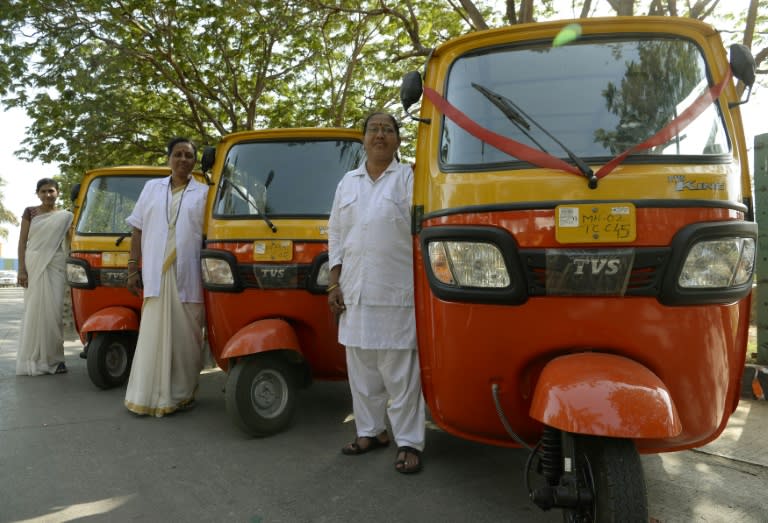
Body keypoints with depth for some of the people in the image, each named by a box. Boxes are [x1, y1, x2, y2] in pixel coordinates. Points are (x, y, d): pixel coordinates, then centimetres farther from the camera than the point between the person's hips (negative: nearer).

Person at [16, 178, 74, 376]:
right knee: (34, 310, 1)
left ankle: (53, 357, 5)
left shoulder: (65, 217, 8)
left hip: (55, 267, 0)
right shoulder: (29, 213, 6)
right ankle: (32, 359, 7)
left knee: (54, 311, -2)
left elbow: (69, 244, 9)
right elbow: (22, 242, 4)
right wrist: (21, 270, -4)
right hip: (33, 265, 0)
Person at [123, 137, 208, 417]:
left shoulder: (203, 193, 9)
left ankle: (183, 393, 12)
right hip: (155, 274, 2)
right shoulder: (152, 188, 16)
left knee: (185, 335, 2)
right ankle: (146, 395, 7)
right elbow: (138, 230, 13)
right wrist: (133, 269, 6)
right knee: (154, 334, 1)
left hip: (189, 276, -1)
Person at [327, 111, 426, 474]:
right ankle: (370, 431, 27)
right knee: (361, 369, 12)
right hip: (355, 293, 5)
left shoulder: (409, 179, 1)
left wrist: (421, 285, -10)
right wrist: (334, 284, 9)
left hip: (396, 293, -5)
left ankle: (408, 443, 7)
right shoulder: (348, 182, 15)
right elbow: (335, 235, 16)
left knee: (401, 372, -2)